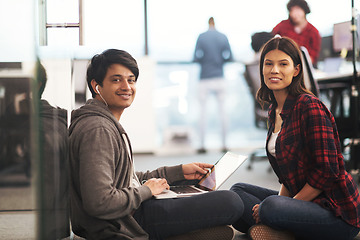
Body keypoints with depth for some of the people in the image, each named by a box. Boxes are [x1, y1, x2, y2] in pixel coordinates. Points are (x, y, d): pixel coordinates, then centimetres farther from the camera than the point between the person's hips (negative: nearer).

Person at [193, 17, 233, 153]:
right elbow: (229, 57, 0)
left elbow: (196, 58, -8)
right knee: (222, 109, 7)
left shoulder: (202, 37, -3)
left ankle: (202, 145, 2)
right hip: (219, 78, 2)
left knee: (203, 110, 3)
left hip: (205, 78, -1)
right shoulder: (223, 37, 1)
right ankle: (224, 144, 8)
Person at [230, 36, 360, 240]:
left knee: (270, 207, -35)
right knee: (238, 191, 6)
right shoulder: (275, 112, 11)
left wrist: (277, 205, -17)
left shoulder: (310, 107, -16)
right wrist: (280, 200, -2)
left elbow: (328, 171, -19)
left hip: (338, 214, -9)